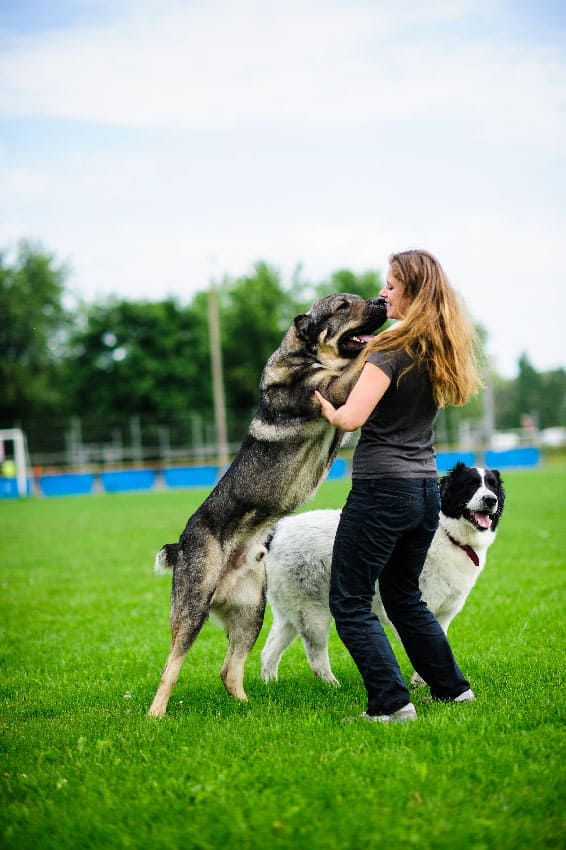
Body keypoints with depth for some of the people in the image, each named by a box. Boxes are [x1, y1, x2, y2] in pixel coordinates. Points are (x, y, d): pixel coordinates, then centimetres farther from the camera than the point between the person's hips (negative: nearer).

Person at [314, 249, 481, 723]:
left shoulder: (392, 349, -15)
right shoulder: (441, 352, 8)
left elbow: (351, 418, -22)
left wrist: (325, 407, -2)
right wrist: (369, 349, 15)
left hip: (382, 488, -8)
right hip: (426, 489, 8)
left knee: (350, 603, 1)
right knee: (404, 596, 23)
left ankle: (392, 704, -3)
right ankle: (452, 688, 27)